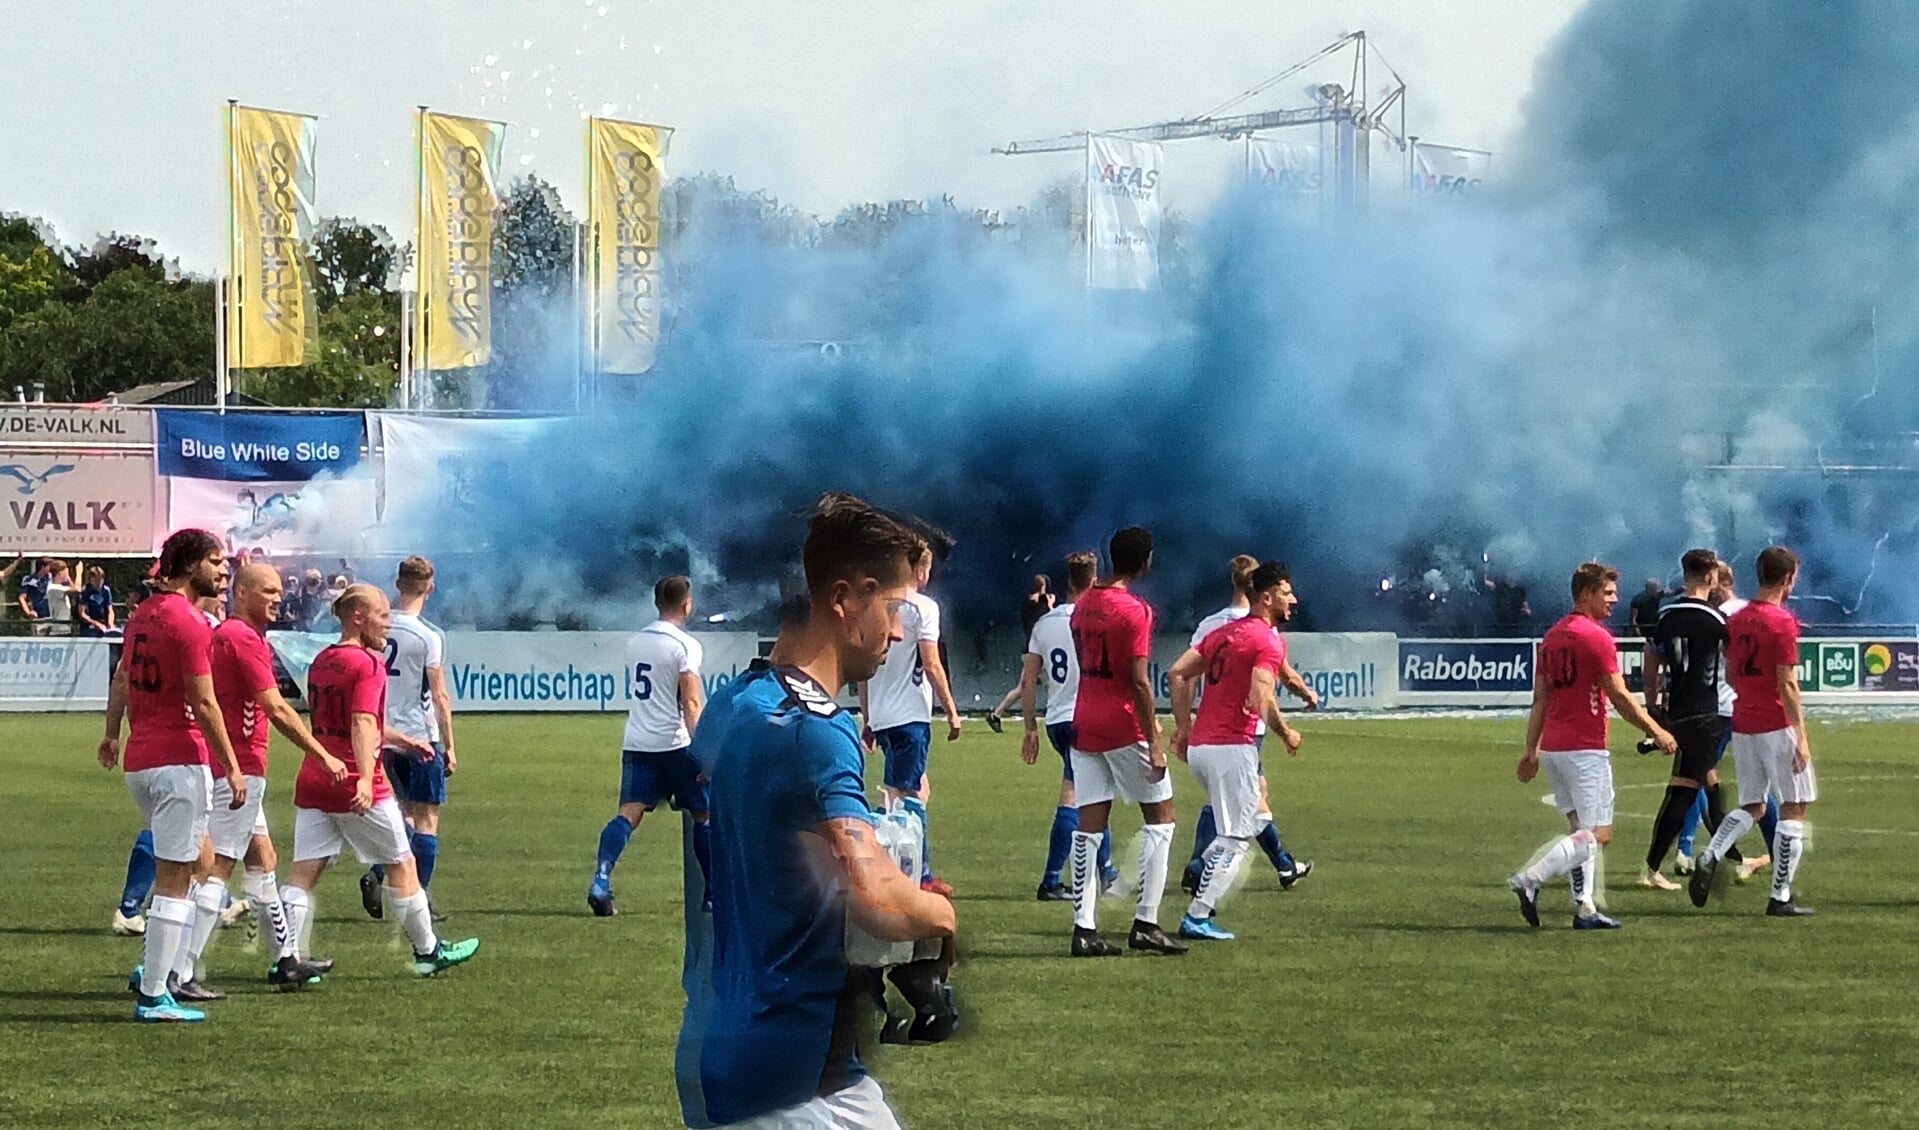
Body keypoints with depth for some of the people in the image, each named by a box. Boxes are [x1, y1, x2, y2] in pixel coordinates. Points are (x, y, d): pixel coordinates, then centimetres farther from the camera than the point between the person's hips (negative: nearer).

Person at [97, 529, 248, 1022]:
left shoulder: (143, 614, 11)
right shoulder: (190, 624, -15)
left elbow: (122, 677, 24)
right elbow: (203, 705, -17)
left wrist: (112, 734, 38)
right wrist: (232, 768, -13)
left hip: (139, 761, 9)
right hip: (179, 760, -9)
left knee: (197, 859, 21)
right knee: (174, 878, -4)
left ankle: (161, 969, 18)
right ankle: (154, 995, -3)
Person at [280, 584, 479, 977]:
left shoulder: (321, 662, 15)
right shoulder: (367, 664, -11)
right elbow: (363, 726, -24)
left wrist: (403, 740, 39)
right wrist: (365, 779, -34)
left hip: (313, 783, 7)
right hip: (359, 789, -7)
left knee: (304, 871, 0)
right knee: (402, 867, 9)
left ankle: (289, 956, -11)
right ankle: (427, 951, 21)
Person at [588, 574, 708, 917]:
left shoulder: (635, 641, 12)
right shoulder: (685, 646, -9)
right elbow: (691, 703, -16)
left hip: (637, 744, 5)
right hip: (675, 744, -5)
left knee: (629, 813, -5)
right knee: (704, 816, 10)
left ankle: (601, 881, -25)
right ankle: (714, 894, 15)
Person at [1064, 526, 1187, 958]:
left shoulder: (1083, 606, 9)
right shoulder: (1135, 611, -14)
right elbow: (1140, 682, -18)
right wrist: (1154, 742, -15)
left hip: (1084, 724, 7)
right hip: (1124, 727, -7)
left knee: (1088, 826, 4)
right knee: (1160, 817, 5)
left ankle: (1084, 929, 0)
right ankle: (1145, 923, -1)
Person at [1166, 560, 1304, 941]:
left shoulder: (1223, 632, 15)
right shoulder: (1269, 641, -10)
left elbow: (1179, 673, 14)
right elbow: (1262, 699, -21)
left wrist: (1183, 726, 16)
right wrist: (1287, 734, -6)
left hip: (1198, 745, 8)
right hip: (1231, 748, -8)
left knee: (1255, 814, 24)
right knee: (1236, 838, -2)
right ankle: (1197, 918, -7)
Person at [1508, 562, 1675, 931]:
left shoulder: (1552, 636, 13)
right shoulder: (1597, 637, -12)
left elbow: (1539, 700, 15)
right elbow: (1620, 697, -12)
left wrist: (1531, 751, 17)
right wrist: (1656, 731, -2)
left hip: (1553, 747, 9)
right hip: (1585, 749, -9)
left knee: (1581, 830, 13)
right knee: (1597, 836, -6)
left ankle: (1585, 909, 8)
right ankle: (1530, 879, -18)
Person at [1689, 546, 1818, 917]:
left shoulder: (1737, 620, 8)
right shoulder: (1782, 622, -14)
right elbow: (1787, 684, -17)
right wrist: (1801, 736, -14)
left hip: (1742, 723, 7)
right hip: (1776, 726, -7)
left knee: (1751, 807, 16)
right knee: (1794, 809, 3)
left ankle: (1709, 858, -9)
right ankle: (1781, 898, 2)